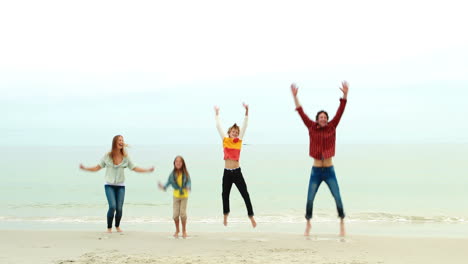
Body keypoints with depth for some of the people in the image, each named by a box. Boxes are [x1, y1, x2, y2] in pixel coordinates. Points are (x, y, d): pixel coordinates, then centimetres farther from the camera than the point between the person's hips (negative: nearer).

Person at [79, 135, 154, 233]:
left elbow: (134, 168, 7)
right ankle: (109, 227, 4)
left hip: (120, 185, 2)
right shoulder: (107, 156, -3)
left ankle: (117, 226, 23)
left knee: (119, 208, -5)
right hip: (109, 185, -2)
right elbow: (98, 167, 3)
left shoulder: (125, 157, 1)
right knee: (112, 206, -17)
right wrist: (85, 168, -7)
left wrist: (148, 170, 1)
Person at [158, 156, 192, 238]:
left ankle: (184, 230, 15)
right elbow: (168, 182, -8)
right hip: (176, 195, 1)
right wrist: (163, 187, -26)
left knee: (183, 213, -6)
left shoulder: (185, 174, -12)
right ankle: (177, 230, 23)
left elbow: (189, 182, -15)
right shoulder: (172, 174, -8)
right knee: (175, 214, -2)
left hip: (184, 195, -1)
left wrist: (188, 187, -35)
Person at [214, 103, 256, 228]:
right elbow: (218, 126, 8)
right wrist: (217, 114, 14)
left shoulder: (239, 141, 3)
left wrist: (246, 111, -4)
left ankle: (251, 216, 5)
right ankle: (225, 214, 36)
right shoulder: (225, 140, 2)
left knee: (245, 194, -3)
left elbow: (244, 125, 0)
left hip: (237, 172, -1)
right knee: (225, 194, 15)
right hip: (227, 172, 1)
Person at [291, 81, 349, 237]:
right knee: (309, 200, 1)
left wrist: (345, 95, -13)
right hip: (316, 171, 0)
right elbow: (301, 113, 0)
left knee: (338, 198, -5)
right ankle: (308, 224, 19)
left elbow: (340, 112, -5)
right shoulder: (312, 128, 2)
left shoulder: (332, 128, 2)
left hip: (329, 171, 0)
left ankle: (342, 223, 10)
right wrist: (295, 96, -5)